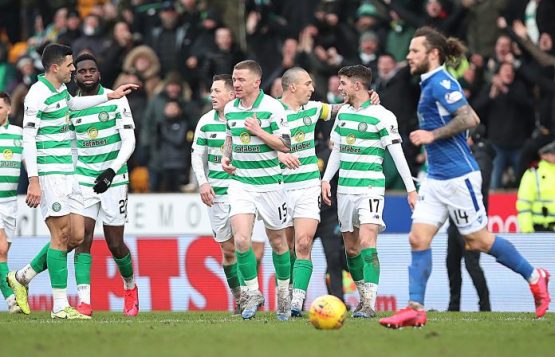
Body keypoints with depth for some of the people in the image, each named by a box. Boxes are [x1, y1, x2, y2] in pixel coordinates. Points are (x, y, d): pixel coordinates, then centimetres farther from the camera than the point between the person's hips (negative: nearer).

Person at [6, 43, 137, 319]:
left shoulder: (60, 89, 14)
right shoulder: (37, 95, -13)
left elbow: (72, 104, 40)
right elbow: (28, 139, -16)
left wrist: (109, 96, 42)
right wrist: (33, 180, -21)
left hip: (67, 174, 9)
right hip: (49, 174, -9)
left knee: (76, 236, 5)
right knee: (61, 236, -9)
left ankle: (22, 277, 18)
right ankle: (60, 306, -4)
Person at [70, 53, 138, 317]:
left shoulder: (116, 100, -4)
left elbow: (129, 141, -7)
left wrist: (112, 171, -19)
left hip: (113, 179, -2)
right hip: (84, 179, 2)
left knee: (115, 244, 4)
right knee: (83, 238, -13)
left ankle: (130, 287, 32)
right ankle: (83, 302, -15)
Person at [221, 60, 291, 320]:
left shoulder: (272, 107, -11)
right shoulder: (230, 109, 5)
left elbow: (285, 145, -11)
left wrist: (259, 132, -21)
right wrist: (226, 156, 5)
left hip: (269, 182, -3)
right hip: (240, 182, 3)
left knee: (277, 241, 9)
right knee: (241, 239, -14)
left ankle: (284, 293, 27)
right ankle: (252, 293, -1)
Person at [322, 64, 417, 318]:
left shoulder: (382, 116, -8)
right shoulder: (343, 113, 11)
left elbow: (397, 154, -7)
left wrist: (411, 189, -7)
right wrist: (326, 179, 13)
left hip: (370, 187, -7)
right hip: (345, 189, 7)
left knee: (366, 242, -19)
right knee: (350, 247, 9)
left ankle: (369, 304, -24)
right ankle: (363, 296, 23)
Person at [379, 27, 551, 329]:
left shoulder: (441, 83, -13)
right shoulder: (431, 84, 15)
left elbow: (467, 118, -24)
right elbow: (473, 119, 22)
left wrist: (433, 135, -21)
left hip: (458, 177, -9)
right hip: (436, 179, 9)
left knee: (477, 240, 0)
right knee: (418, 239, -2)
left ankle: (534, 277, 18)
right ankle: (415, 309, -5)